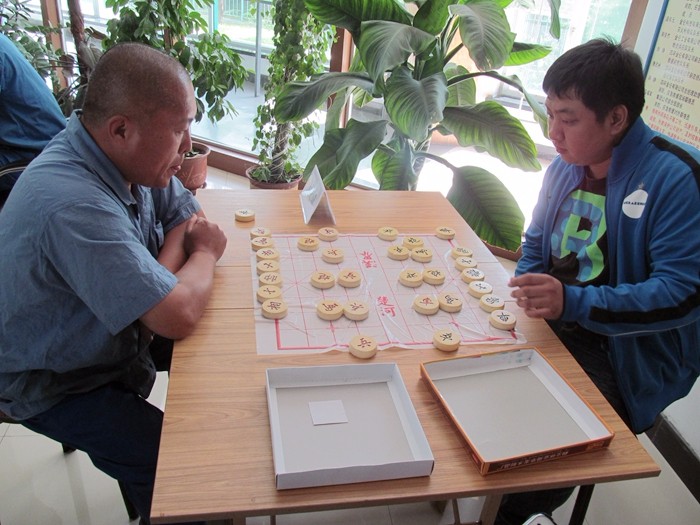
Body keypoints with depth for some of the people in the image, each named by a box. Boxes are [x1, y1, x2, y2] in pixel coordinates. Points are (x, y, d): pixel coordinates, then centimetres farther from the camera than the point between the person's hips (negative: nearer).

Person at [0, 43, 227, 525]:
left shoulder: (126, 155, -11)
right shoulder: (74, 205, -38)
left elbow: (188, 217, 0)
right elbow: (180, 317, -36)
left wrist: (163, 280, -19)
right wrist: (204, 255, -16)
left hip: (114, 335, 8)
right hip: (57, 386, -8)